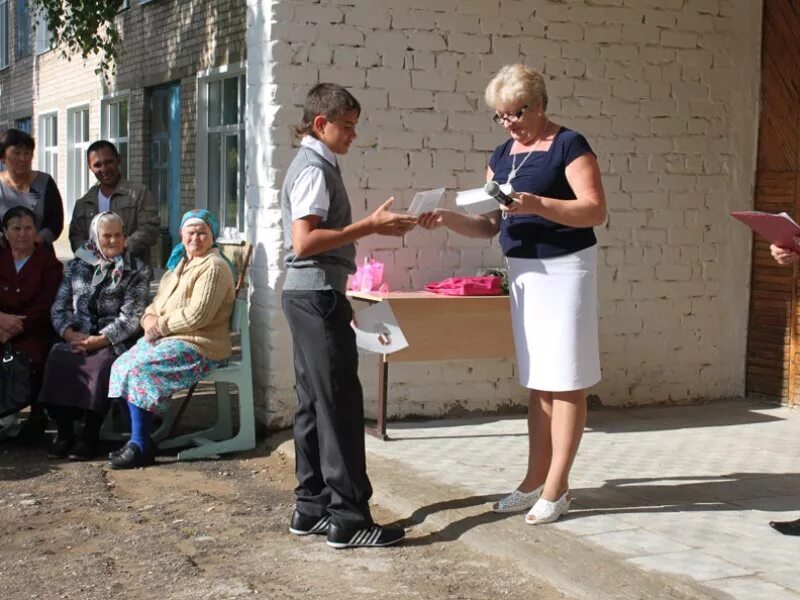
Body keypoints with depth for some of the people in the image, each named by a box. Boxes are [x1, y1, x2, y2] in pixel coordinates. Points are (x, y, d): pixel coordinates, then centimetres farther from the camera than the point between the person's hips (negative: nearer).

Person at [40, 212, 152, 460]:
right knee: (57, 358, -28)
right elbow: (59, 307, 12)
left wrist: (99, 340, -16)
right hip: (77, 338, 3)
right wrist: (71, 333, -8)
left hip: (115, 342, -3)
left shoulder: (137, 270, 5)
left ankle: (90, 436, -26)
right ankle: (63, 432, -19)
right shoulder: (76, 266, 17)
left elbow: (130, 318, -5)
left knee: (102, 364, -35)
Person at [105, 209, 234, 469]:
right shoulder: (179, 263, 21)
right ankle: (137, 439, -4)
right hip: (167, 339, 9)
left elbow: (197, 315, -20)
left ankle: (141, 447, -17)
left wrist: (161, 325, -13)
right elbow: (158, 302, 21)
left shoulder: (214, 267, -10)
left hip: (198, 345, -9)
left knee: (139, 370, -24)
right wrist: (149, 319, -2)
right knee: (121, 365, -8)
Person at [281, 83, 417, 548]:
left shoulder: (314, 164, 17)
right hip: (318, 295, -10)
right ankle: (348, 518, -6)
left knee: (316, 404, 11)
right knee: (341, 404, -8)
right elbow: (304, 242, -22)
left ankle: (312, 507, 17)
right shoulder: (315, 168, -12)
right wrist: (370, 225, -20)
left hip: (310, 296, 10)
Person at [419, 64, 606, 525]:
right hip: (523, 272, 8)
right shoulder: (502, 156, 12)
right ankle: (536, 481, 19)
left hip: (564, 269, -7)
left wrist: (537, 204, -30)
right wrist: (447, 218, -7)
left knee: (565, 382, -3)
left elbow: (596, 211, -17)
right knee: (538, 382, 12)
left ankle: (556, 488, 1)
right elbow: (489, 225, 12)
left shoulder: (568, 145, -9)